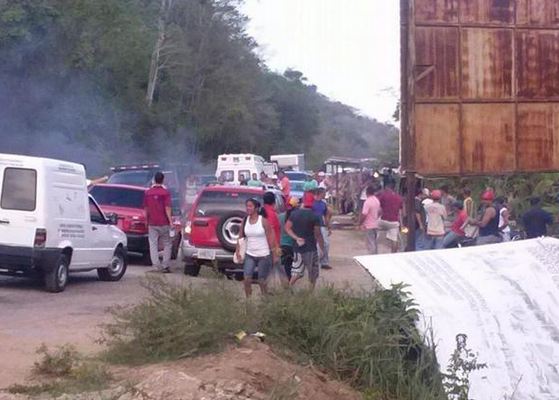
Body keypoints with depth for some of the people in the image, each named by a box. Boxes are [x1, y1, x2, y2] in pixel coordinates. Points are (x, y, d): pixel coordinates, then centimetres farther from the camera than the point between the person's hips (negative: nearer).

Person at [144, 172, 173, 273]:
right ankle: (165, 266, 4)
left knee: (153, 245, 5)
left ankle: (156, 266, -1)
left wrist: (147, 220, 19)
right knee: (167, 244, 9)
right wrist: (170, 221, -8)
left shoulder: (147, 192, 4)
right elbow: (167, 208, -11)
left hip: (152, 223, 2)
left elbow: (145, 208, 9)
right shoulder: (165, 192, -6)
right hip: (163, 223, -2)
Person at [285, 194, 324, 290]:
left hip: (298, 247, 5)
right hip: (310, 249, -5)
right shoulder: (314, 217, -12)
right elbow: (318, 234, -12)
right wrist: (322, 248, -3)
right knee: (313, 275, 9)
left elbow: (287, 228, 1)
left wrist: (296, 238, -4)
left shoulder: (294, 213, 2)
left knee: (296, 273, 11)